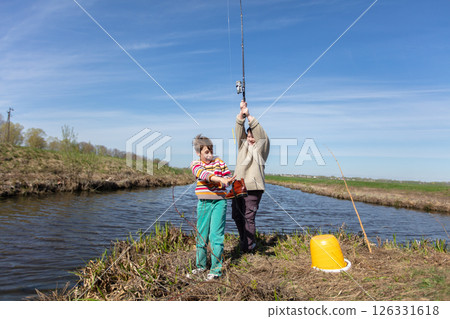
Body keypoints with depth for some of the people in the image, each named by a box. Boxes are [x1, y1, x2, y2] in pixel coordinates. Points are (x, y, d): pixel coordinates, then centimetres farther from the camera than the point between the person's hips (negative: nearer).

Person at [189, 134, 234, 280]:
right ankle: (201, 265, 28)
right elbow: (202, 173, -20)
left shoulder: (219, 162, 4)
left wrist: (226, 180, -20)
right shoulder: (195, 164, 1)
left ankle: (216, 269, 6)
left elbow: (228, 177, 4)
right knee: (201, 235, 10)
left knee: (216, 235, -4)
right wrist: (220, 179, -35)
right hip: (203, 202, 2)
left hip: (219, 201, -1)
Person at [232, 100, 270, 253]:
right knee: (236, 215, 12)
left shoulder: (261, 147, 3)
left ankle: (248, 246, 7)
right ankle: (243, 240, 32)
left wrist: (249, 115, -12)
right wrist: (241, 113, -6)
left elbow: (261, 133, -11)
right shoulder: (243, 145, 16)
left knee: (249, 217, -5)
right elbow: (239, 130, 6)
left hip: (253, 188, -6)